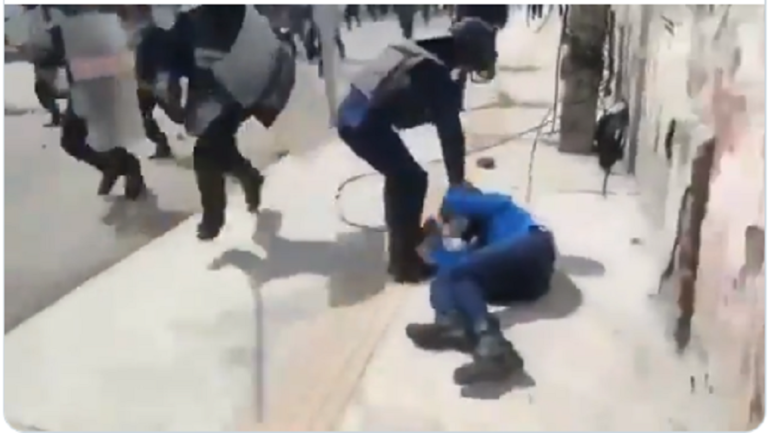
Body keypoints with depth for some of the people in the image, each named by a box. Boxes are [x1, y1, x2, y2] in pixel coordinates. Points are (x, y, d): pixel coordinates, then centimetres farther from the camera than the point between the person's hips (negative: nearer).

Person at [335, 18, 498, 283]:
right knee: (412, 180, 2)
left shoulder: (419, 52, 15)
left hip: (349, 112, 9)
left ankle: (401, 246, 34)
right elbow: (451, 134, -4)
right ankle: (405, 263, 9)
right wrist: (458, 182, 6)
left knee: (400, 175, 22)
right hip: (366, 122, -9)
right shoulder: (438, 79, -10)